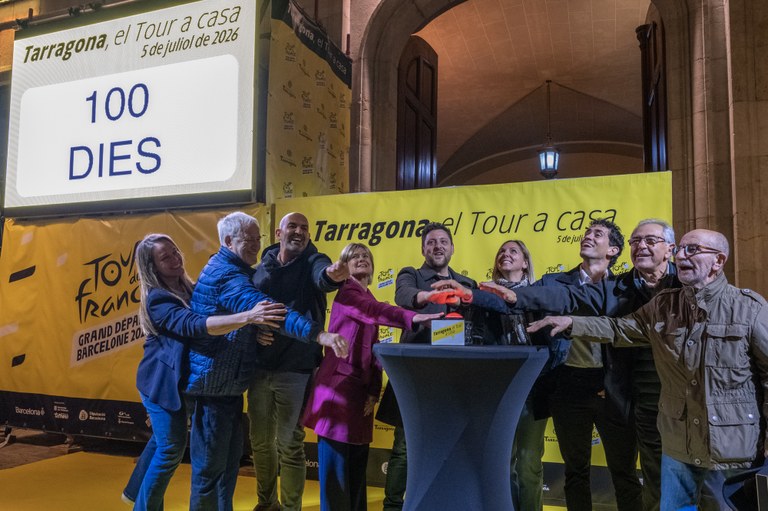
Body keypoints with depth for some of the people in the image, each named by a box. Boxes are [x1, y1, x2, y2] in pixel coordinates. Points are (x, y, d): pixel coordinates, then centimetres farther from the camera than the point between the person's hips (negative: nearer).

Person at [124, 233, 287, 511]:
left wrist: (254, 329, -21)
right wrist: (248, 317, -52)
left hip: (179, 381, 8)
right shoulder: (157, 299, -23)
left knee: (162, 441, 24)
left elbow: (215, 314, 1)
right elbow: (195, 325, -39)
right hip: (161, 382, -8)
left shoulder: (190, 289, 1)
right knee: (171, 448, -2)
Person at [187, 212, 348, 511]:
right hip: (215, 382, -10)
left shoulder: (237, 270, 13)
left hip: (229, 382, 10)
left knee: (230, 457, 19)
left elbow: (253, 308, 21)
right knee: (210, 463, 1)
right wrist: (319, 334, -46)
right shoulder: (225, 274, -21)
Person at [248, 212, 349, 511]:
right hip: (259, 366, 4)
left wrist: (333, 275, -52)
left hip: (295, 368, -4)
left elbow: (322, 277, -29)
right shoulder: (262, 267, 6)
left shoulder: (312, 262, -5)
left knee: (289, 444, 3)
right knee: (260, 441, 16)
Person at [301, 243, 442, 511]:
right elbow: (377, 310, -28)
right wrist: (411, 317, -44)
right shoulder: (346, 292, -6)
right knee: (335, 465, -4)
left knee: (357, 465, 13)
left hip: (360, 389, 8)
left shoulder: (368, 301, 18)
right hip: (338, 385, -8)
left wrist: (374, 392, 1)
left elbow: (373, 351, 11)